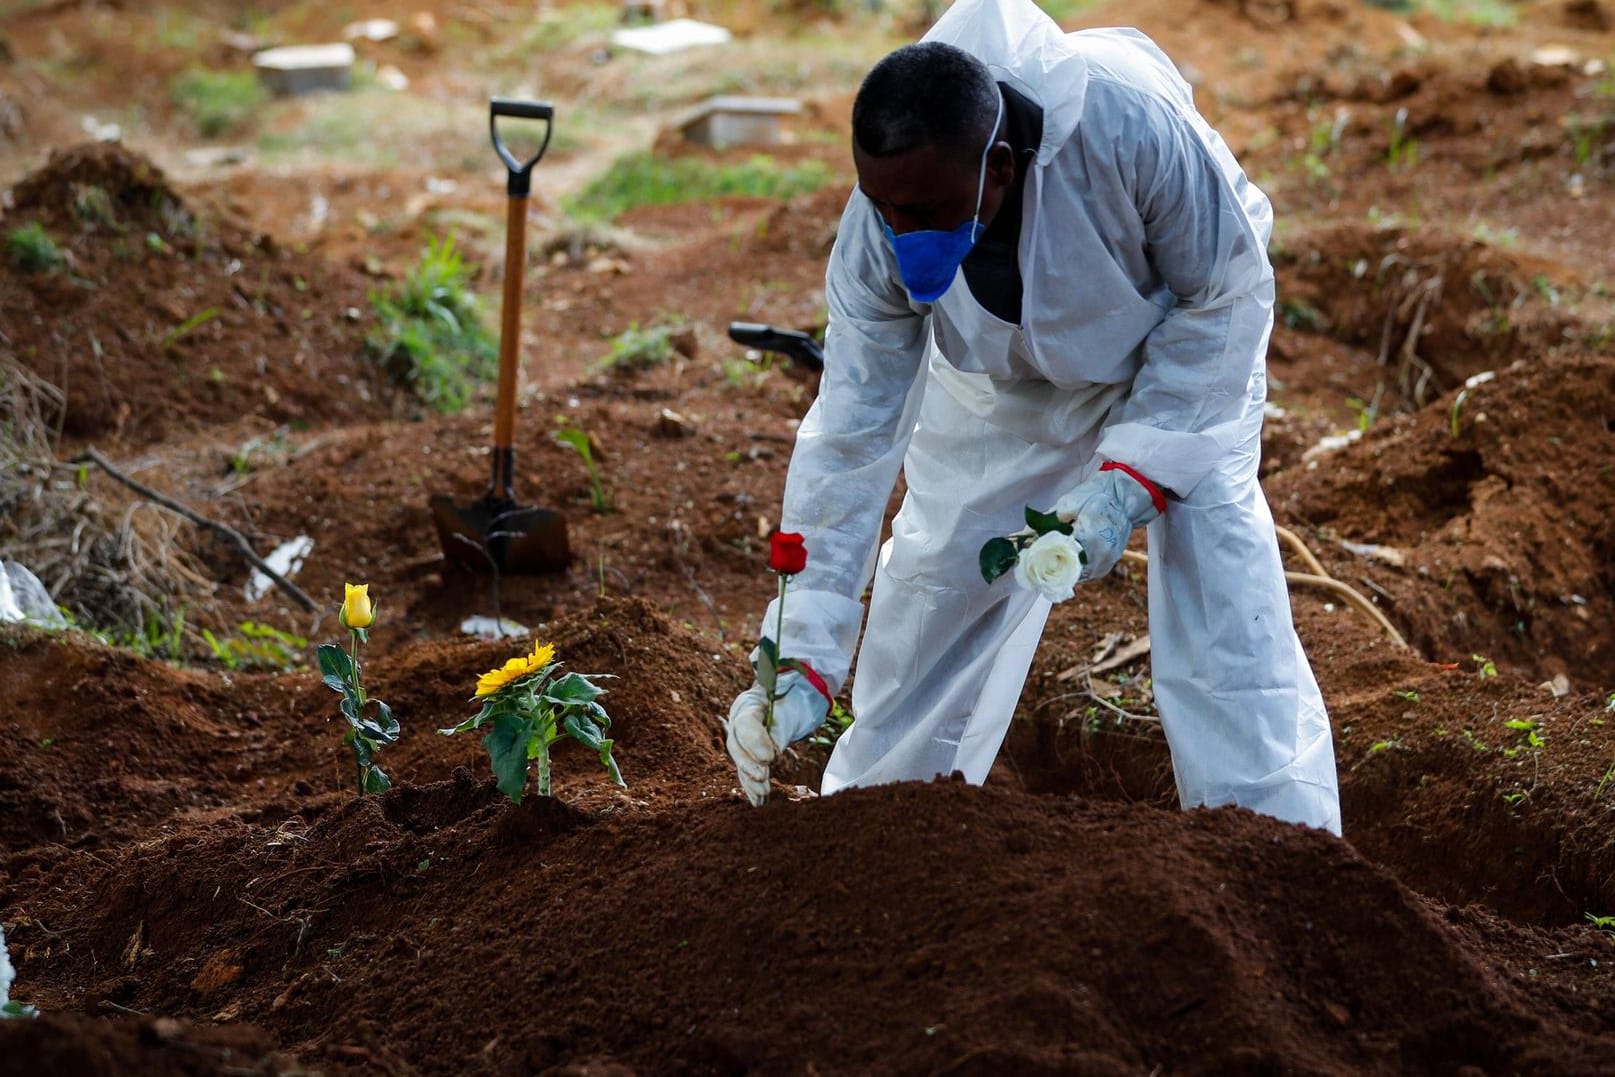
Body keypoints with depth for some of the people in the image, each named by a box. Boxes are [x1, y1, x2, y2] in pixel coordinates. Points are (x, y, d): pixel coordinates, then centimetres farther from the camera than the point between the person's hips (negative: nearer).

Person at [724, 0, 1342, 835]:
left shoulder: (1134, 125, -43)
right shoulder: (879, 231, -32)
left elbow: (1230, 297, -26)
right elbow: (851, 436, -26)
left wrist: (1131, 476, -32)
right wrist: (805, 662, -31)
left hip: (1183, 356, -2)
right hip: (1002, 391, 3)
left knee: (1221, 611, -16)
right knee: (925, 601, 5)